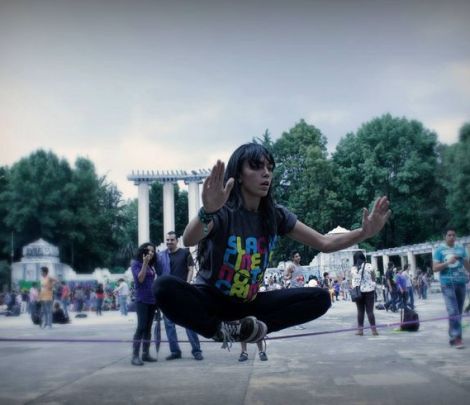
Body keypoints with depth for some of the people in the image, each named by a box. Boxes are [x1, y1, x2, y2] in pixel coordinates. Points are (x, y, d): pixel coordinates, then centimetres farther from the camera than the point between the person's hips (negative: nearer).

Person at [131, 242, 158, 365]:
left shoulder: (151, 265, 16)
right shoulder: (136, 263, -2)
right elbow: (140, 279, -15)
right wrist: (145, 263, -16)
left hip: (152, 299, 7)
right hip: (141, 300, -7)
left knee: (148, 328, 7)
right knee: (141, 327, -13)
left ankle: (146, 354, 10)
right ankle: (135, 356, -13)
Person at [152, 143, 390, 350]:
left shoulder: (276, 215, -2)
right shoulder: (222, 212, -19)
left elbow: (325, 243, -1)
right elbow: (188, 241, -39)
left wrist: (365, 232, -18)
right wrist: (207, 211, -60)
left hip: (248, 303, 5)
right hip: (211, 300, -5)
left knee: (320, 298, -10)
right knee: (165, 287, -35)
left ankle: (242, 328, -12)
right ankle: (220, 330, -15)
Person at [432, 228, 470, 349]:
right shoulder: (439, 250, 0)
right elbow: (435, 268, -4)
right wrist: (447, 262, -17)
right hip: (447, 284, -4)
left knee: (458, 312, 10)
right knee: (453, 312, -13)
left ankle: (453, 336, 20)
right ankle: (457, 338, -14)